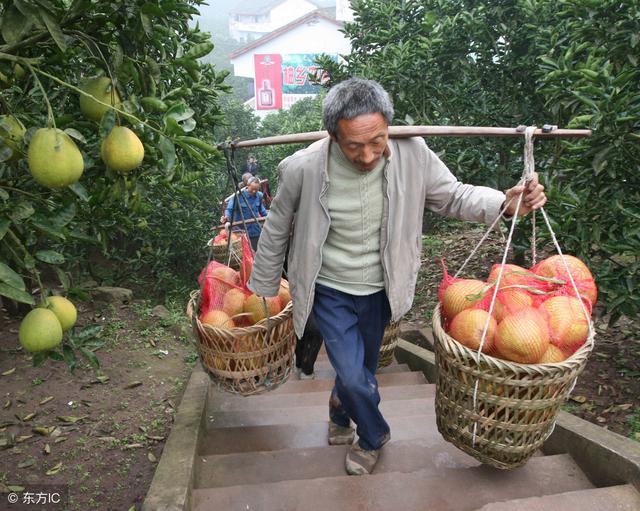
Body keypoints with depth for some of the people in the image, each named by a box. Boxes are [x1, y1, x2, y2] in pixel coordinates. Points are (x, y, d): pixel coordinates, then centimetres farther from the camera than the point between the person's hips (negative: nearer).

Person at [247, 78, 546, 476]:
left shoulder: (411, 154, -19)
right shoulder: (304, 169, -23)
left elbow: (453, 195, -4)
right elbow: (276, 231, -8)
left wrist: (505, 203, -23)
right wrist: (263, 291, 2)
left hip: (380, 290, 3)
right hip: (330, 292, -2)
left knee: (361, 369, 20)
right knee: (355, 378, -4)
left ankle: (340, 407, 57)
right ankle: (375, 435, 31)